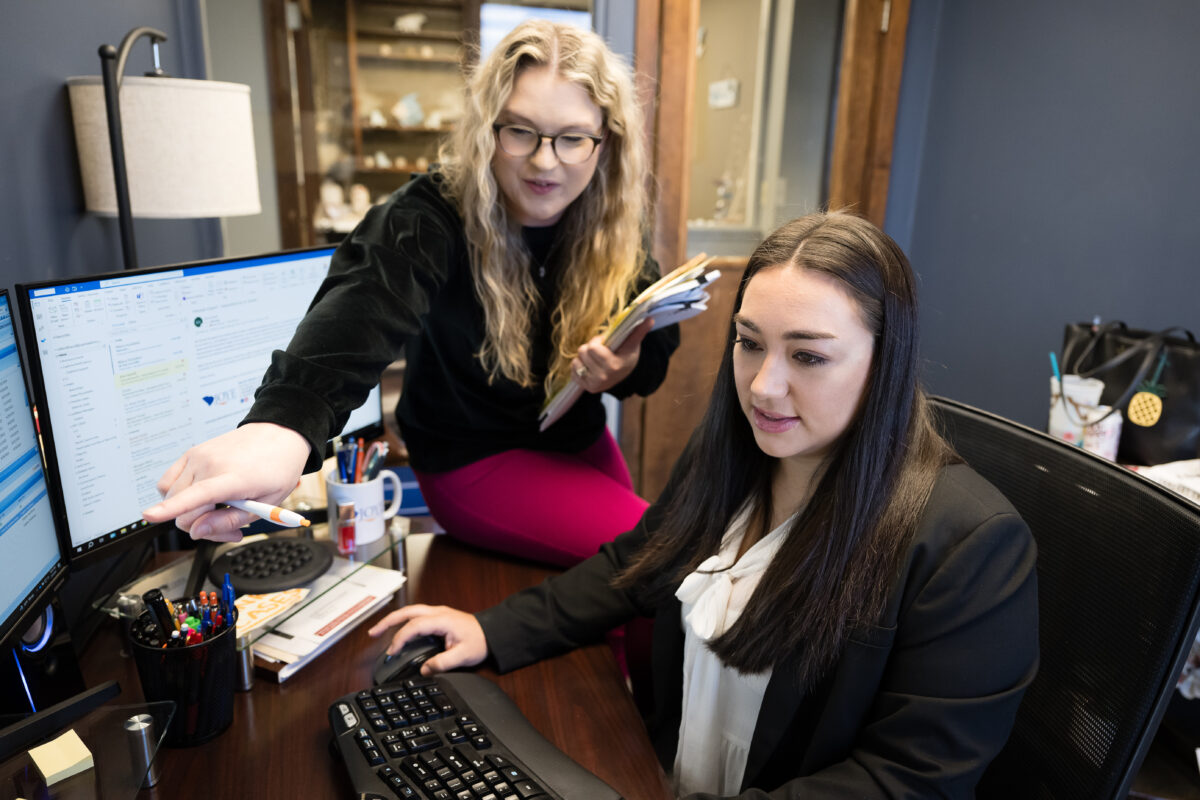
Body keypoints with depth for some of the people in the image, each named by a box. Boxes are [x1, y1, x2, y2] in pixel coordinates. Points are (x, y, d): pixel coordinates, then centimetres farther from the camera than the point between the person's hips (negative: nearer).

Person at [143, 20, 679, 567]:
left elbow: (656, 339, 2)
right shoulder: (432, 217, -24)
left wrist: (628, 368, -23)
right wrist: (284, 422, -65)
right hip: (475, 461, -6)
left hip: (582, 444, 6)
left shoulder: (616, 228, -8)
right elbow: (367, 303, -45)